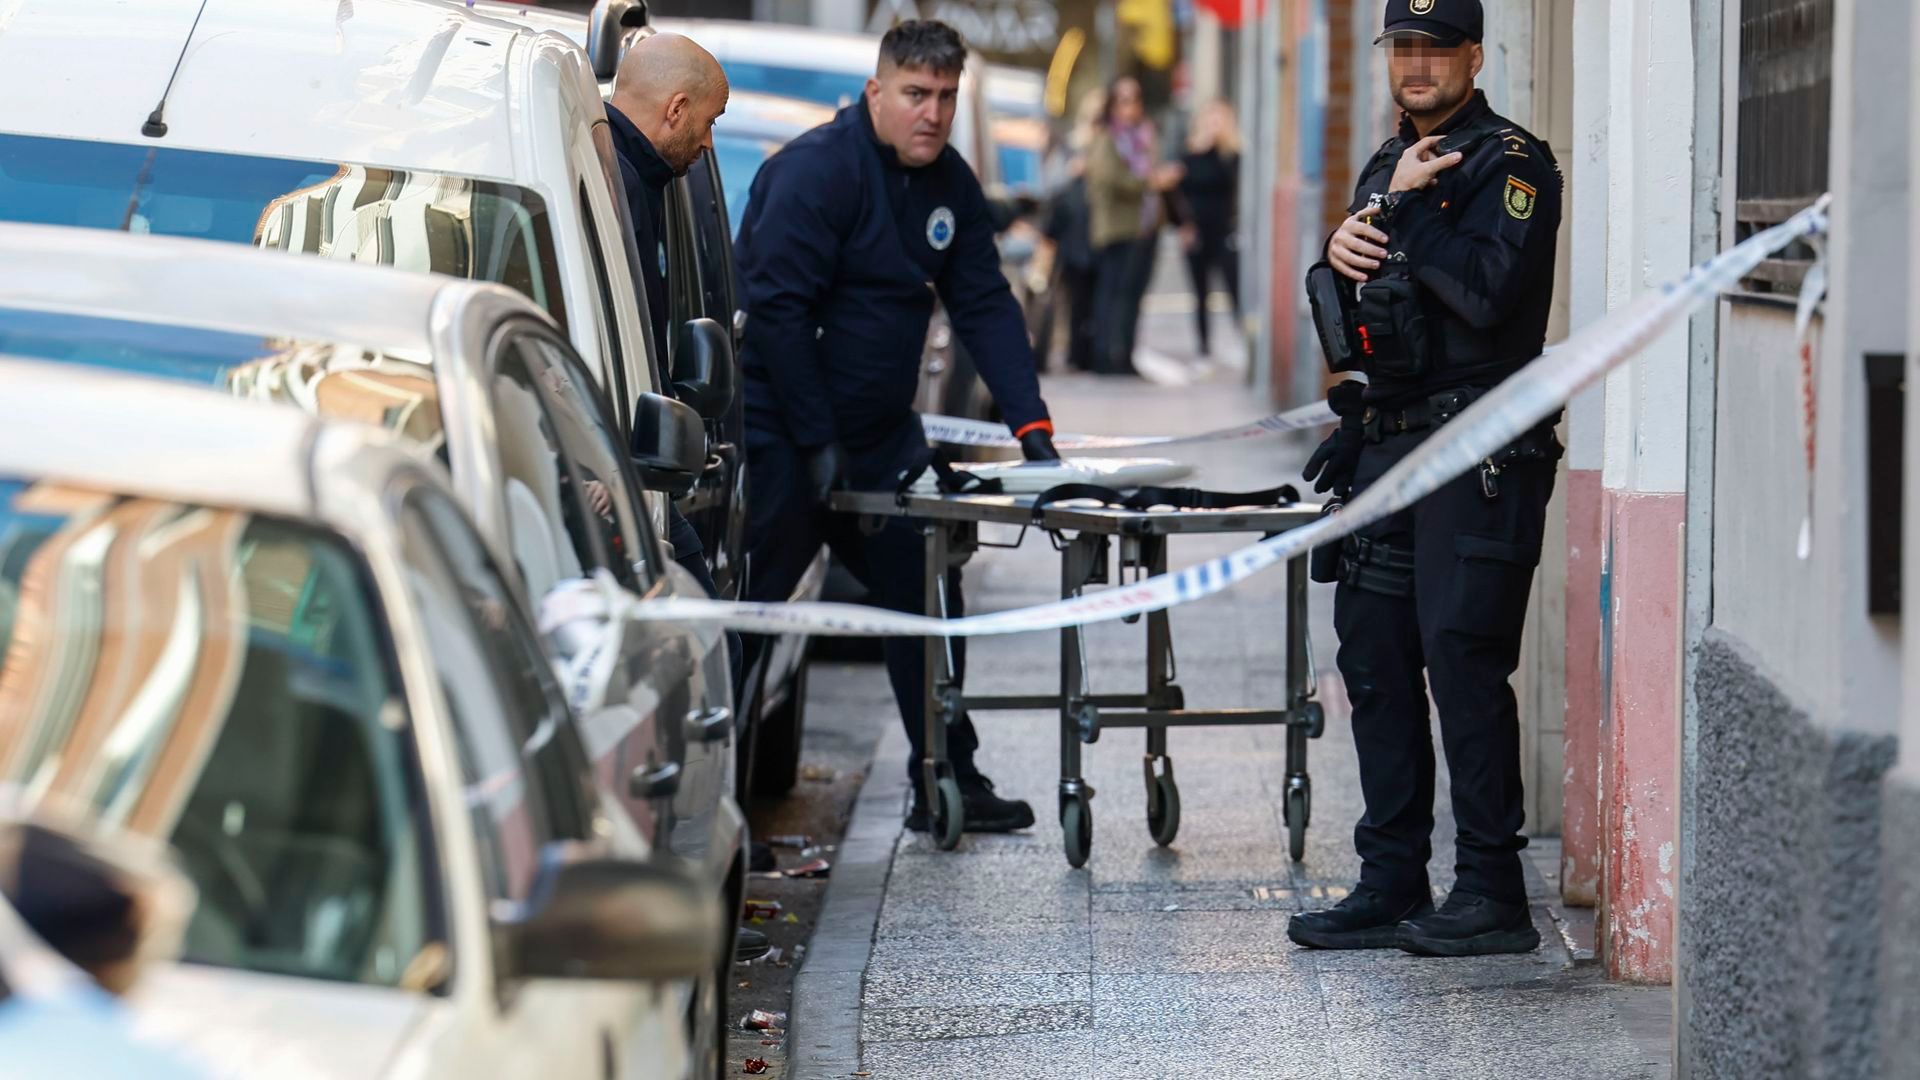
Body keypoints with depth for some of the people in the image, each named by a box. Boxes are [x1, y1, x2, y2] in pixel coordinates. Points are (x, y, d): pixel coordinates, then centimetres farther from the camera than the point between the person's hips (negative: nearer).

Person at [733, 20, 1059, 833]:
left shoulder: (950, 186, 7)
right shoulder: (815, 171, -18)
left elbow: (985, 307, 6)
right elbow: (777, 309, -21)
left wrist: (1032, 427, -5)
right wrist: (816, 443, -20)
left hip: (879, 432, 8)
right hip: (779, 434, -8)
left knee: (926, 596, 8)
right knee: (748, 611, -6)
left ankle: (946, 782, 17)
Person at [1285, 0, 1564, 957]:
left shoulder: (1509, 162, -7)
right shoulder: (1388, 165, 19)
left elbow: (1488, 292, -22)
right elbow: (1351, 309, 22)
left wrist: (1406, 213, -13)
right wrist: (1340, 252, 1)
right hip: (1384, 446, 8)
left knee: (1462, 660, -11)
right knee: (1375, 660, 8)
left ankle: (1491, 894, -6)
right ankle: (1391, 885, 14)